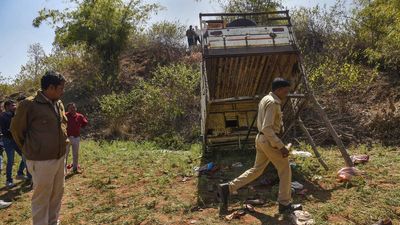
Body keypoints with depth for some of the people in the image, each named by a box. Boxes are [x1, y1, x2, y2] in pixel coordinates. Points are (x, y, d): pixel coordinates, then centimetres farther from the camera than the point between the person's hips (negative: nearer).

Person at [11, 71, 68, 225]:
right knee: (41, 198, 6)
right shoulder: (29, 104, -14)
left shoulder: (59, 104, 8)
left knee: (57, 195, 19)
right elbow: (16, 128, -5)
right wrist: (30, 150, 5)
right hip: (42, 161, -7)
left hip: (60, 158, 7)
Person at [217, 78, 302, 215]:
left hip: (261, 139, 10)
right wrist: (281, 146, -22)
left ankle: (227, 188, 11)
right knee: (285, 170, 5)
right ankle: (285, 204, 15)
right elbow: (267, 128, -25)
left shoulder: (265, 99, 14)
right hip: (269, 140, -10)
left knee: (257, 170, 14)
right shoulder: (272, 103, -18)